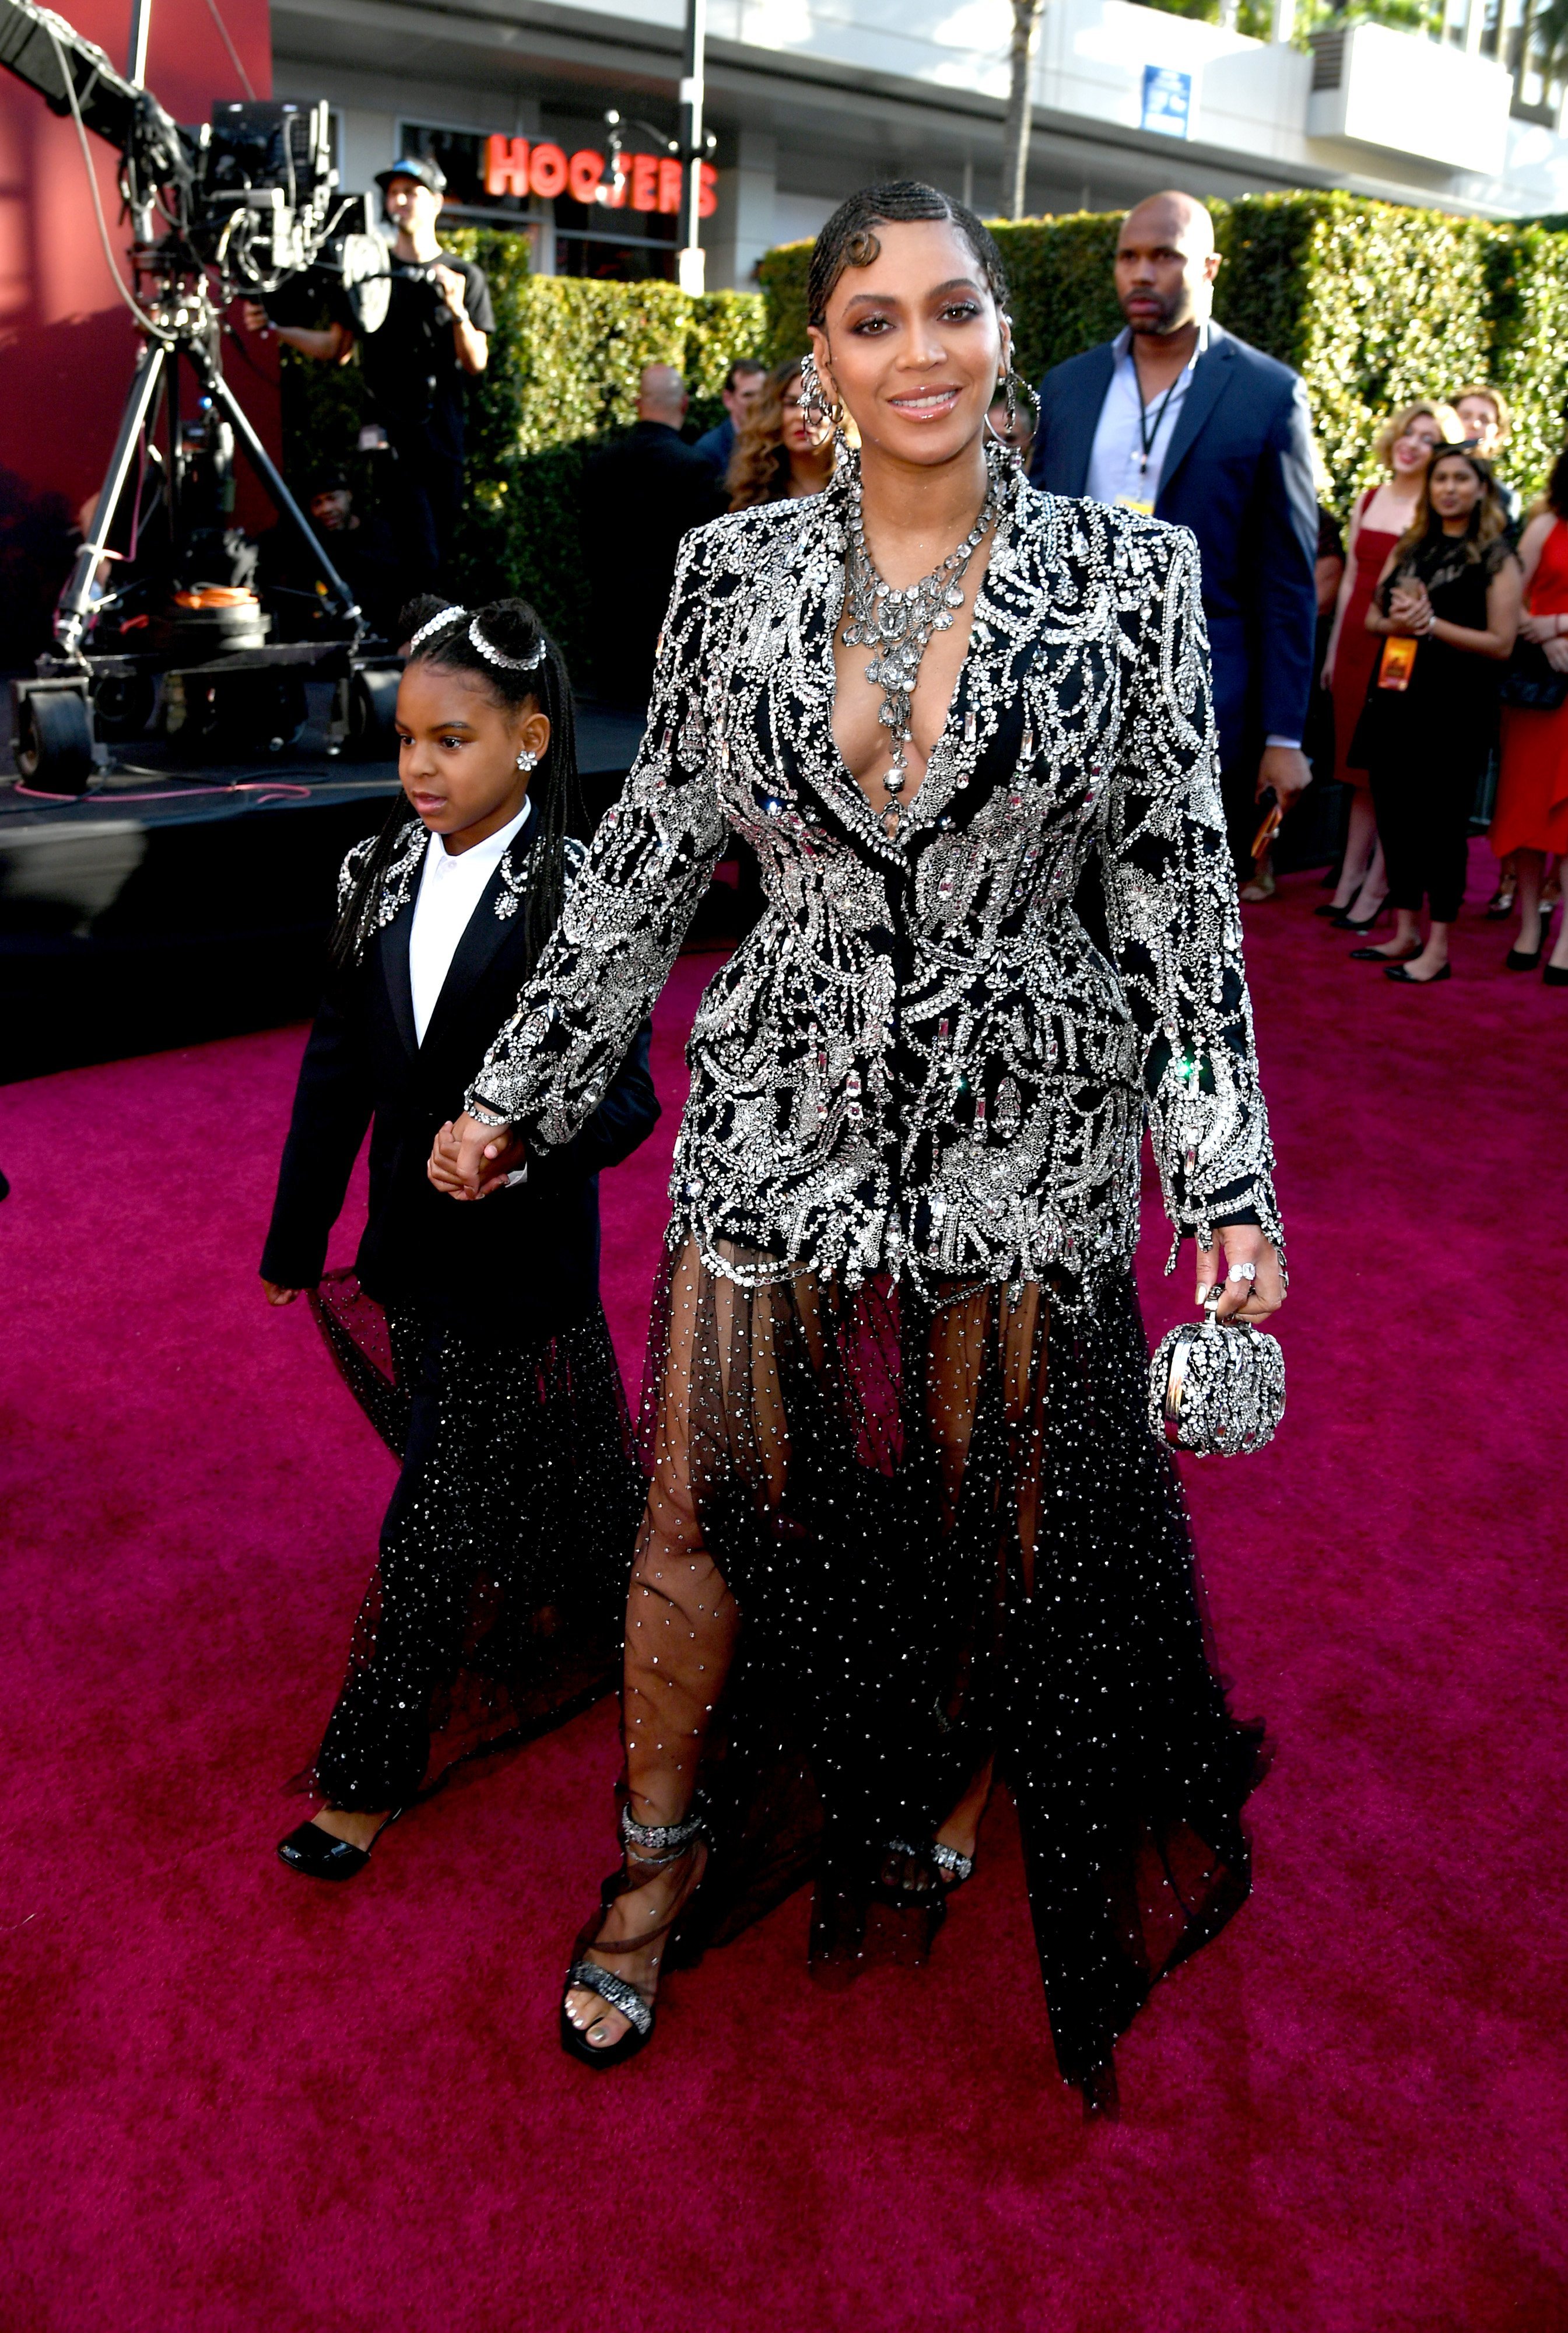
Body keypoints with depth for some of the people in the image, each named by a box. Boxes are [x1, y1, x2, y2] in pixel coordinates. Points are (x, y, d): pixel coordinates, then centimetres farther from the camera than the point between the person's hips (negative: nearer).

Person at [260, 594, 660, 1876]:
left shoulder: (583, 892, -15)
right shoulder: (378, 873, 2)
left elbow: (623, 1100, -17)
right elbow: (338, 1067, 7)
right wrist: (298, 1232, 11)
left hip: (520, 1255, -6)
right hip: (410, 1247, 6)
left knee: (437, 1520, 3)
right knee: (503, 1475, 22)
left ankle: (371, 1774, 19)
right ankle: (597, 1631, 48)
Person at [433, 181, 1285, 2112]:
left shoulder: (1128, 574, -2)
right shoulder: (732, 571, 1)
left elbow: (1180, 886, -2)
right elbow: (650, 850, 7)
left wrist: (1230, 1183, -5)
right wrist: (516, 1088, 9)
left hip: (1025, 1132, 0)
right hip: (781, 1115, 1)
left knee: (999, 1529, 12)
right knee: (703, 1518, 7)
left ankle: (937, 1813, 44)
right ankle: (663, 1854, 35)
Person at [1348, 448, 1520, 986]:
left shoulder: (1496, 558, -1)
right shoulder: (1408, 547, 14)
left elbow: (1501, 643, -7)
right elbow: (1372, 618, 15)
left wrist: (1432, 624, -14)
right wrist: (1396, 623, -8)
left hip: (1455, 709, -5)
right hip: (1396, 696, 5)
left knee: (1442, 821, -3)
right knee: (1395, 815, 7)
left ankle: (1438, 948, 3)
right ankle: (1407, 933, 19)